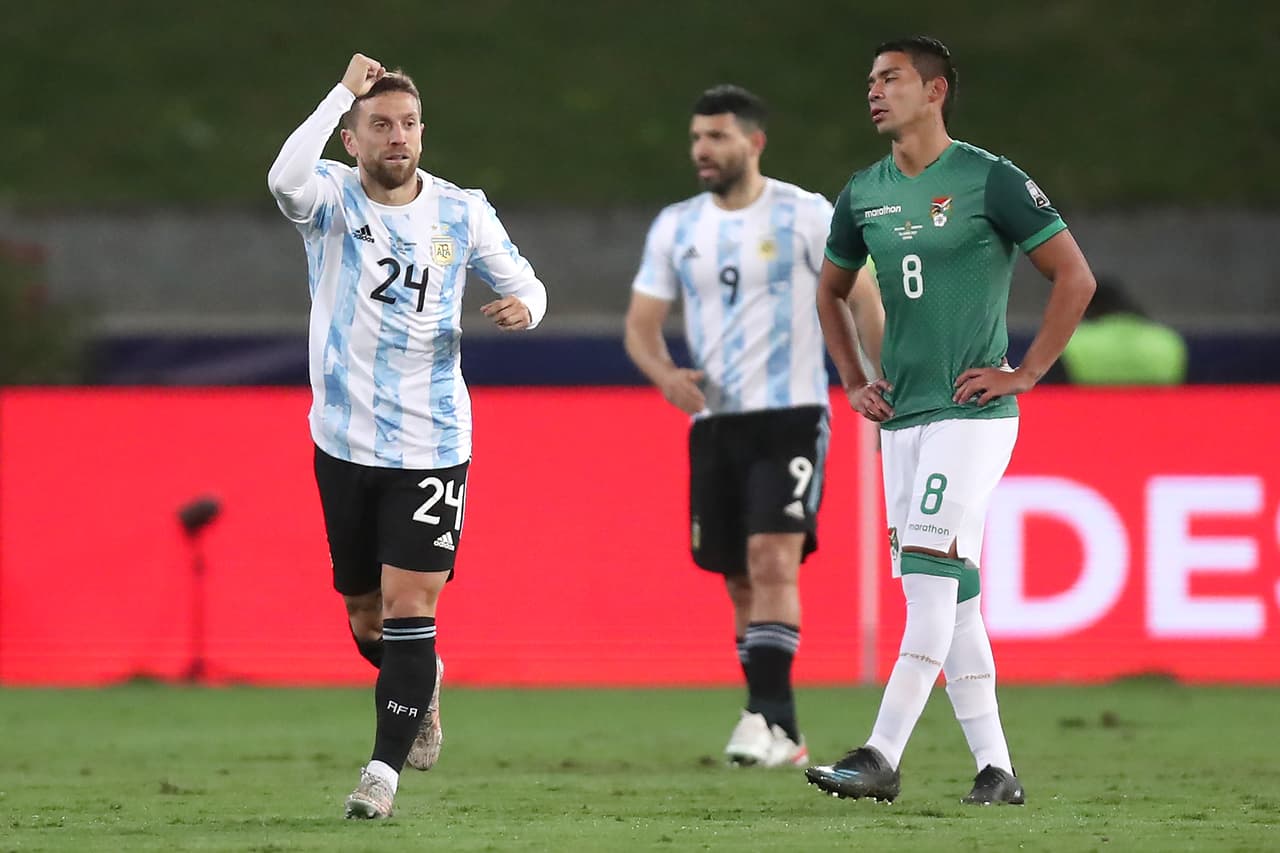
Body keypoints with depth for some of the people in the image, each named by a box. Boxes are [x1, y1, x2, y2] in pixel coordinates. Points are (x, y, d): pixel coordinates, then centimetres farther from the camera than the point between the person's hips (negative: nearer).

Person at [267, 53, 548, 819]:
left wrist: (524, 306, -14)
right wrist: (343, 93, -27)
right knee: (366, 616, 12)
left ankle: (386, 770, -5)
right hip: (346, 440, 1)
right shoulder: (332, 198, -7)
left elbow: (523, 281, 10)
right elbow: (287, 178, -30)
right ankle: (423, 684, 44)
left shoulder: (462, 212, 0)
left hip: (432, 444, -1)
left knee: (408, 606, -11)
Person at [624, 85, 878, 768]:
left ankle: (766, 716, -24)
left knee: (773, 559, -20)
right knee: (741, 580, 6)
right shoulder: (675, 227, 9)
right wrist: (667, 375, -8)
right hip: (714, 422, 5)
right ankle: (781, 735, 15)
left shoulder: (806, 217, -3)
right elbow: (641, 324, 12)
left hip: (791, 413, -5)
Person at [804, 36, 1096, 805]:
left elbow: (1075, 277, -6)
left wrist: (1023, 375, -9)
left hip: (971, 416, -7)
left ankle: (882, 759, -18)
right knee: (949, 596, 7)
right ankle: (997, 769, 11)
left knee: (931, 580, -14)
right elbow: (832, 291, 28)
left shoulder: (990, 181, -8)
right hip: (901, 419, 7)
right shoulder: (864, 194, 11)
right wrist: (853, 383, 16)